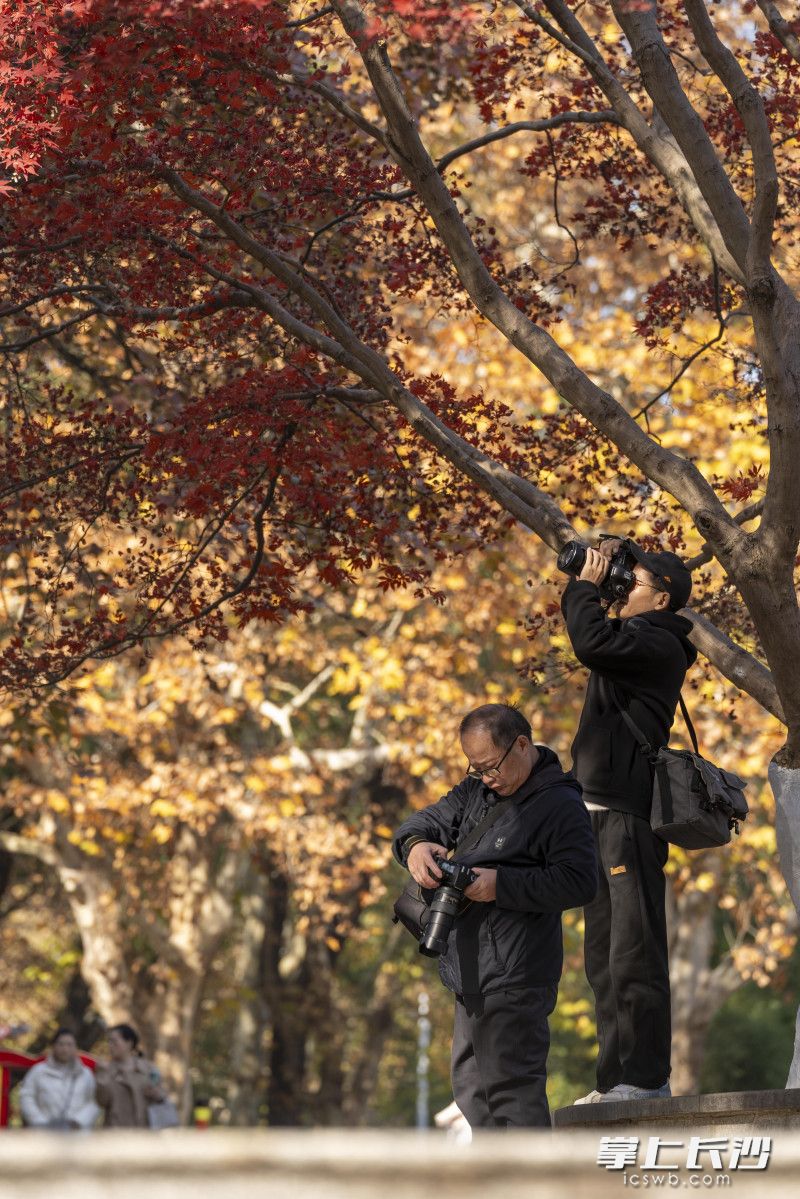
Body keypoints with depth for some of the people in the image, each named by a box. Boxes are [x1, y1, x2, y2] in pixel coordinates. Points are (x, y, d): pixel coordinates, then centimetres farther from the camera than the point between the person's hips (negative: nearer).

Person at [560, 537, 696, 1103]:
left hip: (630, 816, -10)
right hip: (604, 814, 10)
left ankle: (647, 1077, -11)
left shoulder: (658, 645, -11)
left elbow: (593, 644, -26)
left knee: (633, 953, -11)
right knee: (605, 956, 11)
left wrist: (586, 587, -9)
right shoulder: (639, 642, 18)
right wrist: (592, 587, 16)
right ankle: (617, 1077, 15)